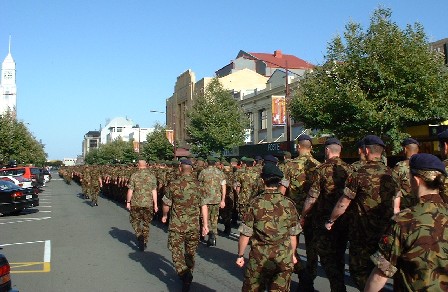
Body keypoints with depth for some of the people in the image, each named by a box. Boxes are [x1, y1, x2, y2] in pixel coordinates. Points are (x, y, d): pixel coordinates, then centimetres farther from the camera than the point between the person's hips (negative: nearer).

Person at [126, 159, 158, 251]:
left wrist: (128, 202, 4)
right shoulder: (152, 176, -1)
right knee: (146, 223, 16)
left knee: (135, 221, 14)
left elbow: (130, 190, -6)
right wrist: (155, 204, 3)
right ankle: (144, 242, 21)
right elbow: (154, 191, -2)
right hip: (148, 204, 2)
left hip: (136, 203, -2)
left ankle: (140, 236, -9)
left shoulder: (134, 175, -6)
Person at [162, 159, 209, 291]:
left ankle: (185, 276, -14)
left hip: (176, 225, -2)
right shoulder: (198, 184, -3)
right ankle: (188, 278, 27)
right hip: (193, 225, 2)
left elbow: (166, 204, 1)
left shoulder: (173, 184, -9)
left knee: (177, 252, 6)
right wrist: (205, 224, 4)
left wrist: (164, 216, 21)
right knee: (190, 252, 18)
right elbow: (203, 206, -3)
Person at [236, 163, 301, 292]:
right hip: (284, 259, 2)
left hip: (259, 258, -2)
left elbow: (245, 234, -7)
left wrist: (240, 255, 5)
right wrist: (292, 254, 19)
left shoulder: (255, 203, -10)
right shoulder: (288, 204, -4)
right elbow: (293, 234, 5)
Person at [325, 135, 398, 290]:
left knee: (359, 271, 7)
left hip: (363, 233, -6)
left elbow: (343, 204, -12)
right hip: (385, 234, 6)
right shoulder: (390, 174, 1)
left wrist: (331, 221, 1)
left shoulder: (359, 174, -16)